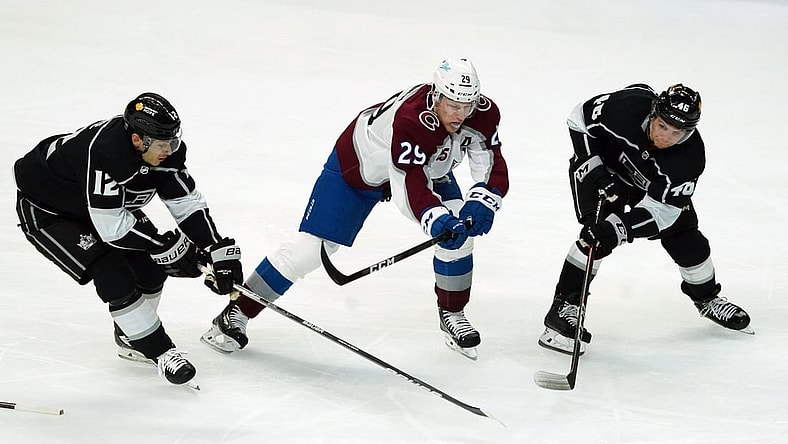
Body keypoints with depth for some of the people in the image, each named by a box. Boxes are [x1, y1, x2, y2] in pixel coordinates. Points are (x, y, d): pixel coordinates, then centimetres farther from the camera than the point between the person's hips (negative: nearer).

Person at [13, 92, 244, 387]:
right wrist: (168, 246, -29)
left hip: (109, 205, 8)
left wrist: (220, 251, -16)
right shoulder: (103, 152, -41)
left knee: (150, 263, 0)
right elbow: (112, 227, -37)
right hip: (45, 209, -8)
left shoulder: (165, 148, -18)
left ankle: (130, 339, 24)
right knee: (112, 273, -19)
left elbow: (187, 202, -8)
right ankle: (160, 352, -5)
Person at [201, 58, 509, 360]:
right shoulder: (409, 120, -42)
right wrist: (436, 221, -58)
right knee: (310, 247, -9)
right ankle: (236, 314, 3)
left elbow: (494, 169, -21)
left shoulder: (482, 114, -25)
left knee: (459, 232, -15)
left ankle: (451, 314, 9)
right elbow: (409, 188, -43)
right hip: (357, 166, -5)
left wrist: (479, 205, -39)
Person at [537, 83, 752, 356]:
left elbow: (662, 209, -34)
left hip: (653, 184, 3)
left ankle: (705, 297, 31)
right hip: (600, 166, -3)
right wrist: (595, 171, -28)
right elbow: (580, 118, -21)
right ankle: (563, 307, -18)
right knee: (599, 234, -23)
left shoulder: (691, 157, -33)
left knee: (685, 239, 3)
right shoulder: (627, 106, -38)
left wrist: (619, 228, -47)